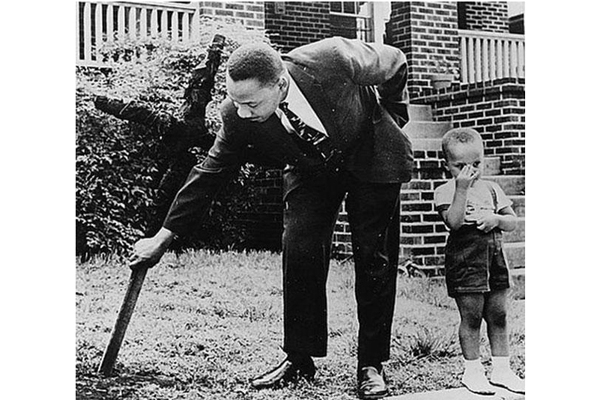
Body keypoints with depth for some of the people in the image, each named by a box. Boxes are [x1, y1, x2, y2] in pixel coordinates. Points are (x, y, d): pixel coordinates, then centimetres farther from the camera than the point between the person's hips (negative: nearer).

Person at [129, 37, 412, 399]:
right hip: (311, 171, 2)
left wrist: (392, 121, -4)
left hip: (371, 158, -2)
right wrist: (164, 236, -14)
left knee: (374, 257, -4)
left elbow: (395, 63, -16)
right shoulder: (238, 118, -27)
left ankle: (372, 365, 5)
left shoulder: (333, 59, -36)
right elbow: (210, 174, -15)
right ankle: (300, 358, 1)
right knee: (299, 249, -12)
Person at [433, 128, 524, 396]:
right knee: (471, 316, -1)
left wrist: (496, 218, -9)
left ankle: (501, 369, 19)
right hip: (465, 259, -5)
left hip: (494, 256, 5)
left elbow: (513, 222, 12)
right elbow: (454, 222, -20)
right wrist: (461, 188, -25)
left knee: (498, 315, 9)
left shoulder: (491, 189, 12)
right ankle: (472, 371, 10)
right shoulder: (445, 191, -4)